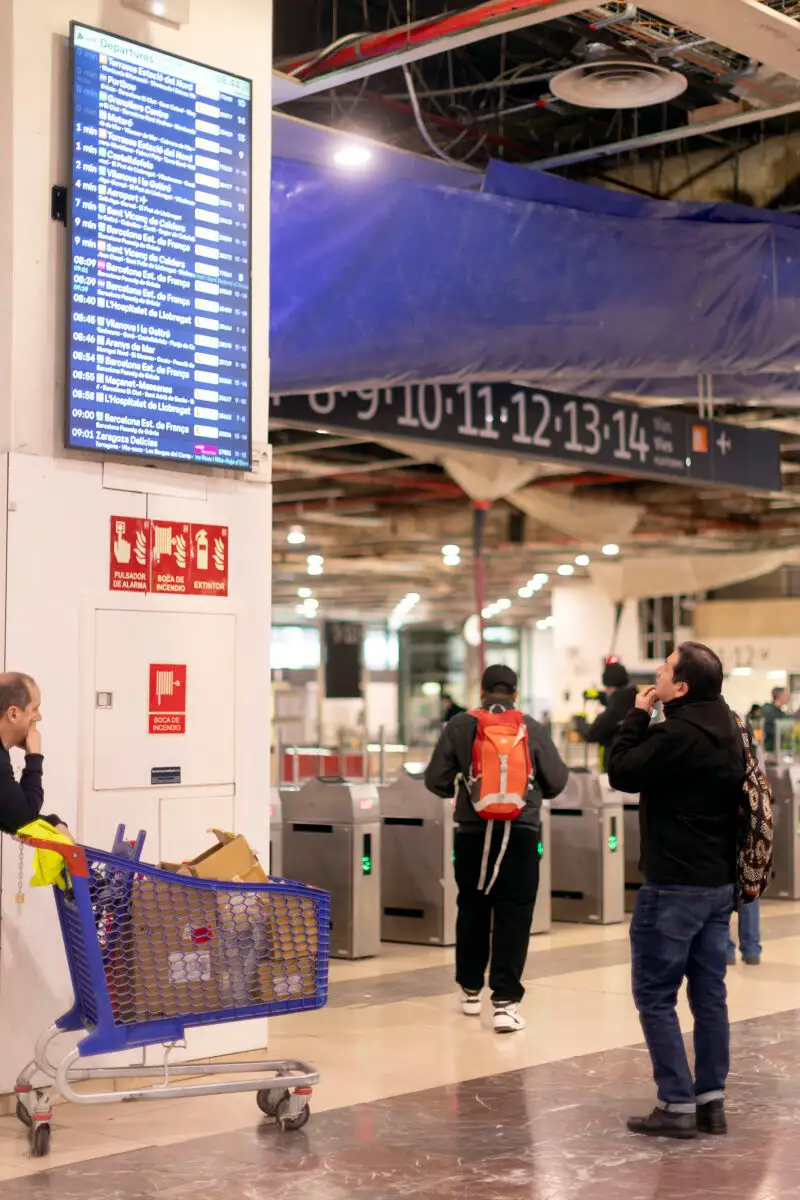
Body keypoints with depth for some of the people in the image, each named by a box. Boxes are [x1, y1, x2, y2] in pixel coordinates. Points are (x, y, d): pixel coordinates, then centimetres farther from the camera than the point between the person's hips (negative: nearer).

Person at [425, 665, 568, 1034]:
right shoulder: (533, 728, 0)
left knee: (472, 909, 16)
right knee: (513, 915, 1)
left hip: (472, 831, 2)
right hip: (520, 831, -1)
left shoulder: (460, 726, 1)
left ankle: (471, 990, 29)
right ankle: (505, 1001, -4)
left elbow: (435, 780, 0)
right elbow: (557, 781, 4)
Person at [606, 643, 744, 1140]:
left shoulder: (678, 733, -22)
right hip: (719, 881, 9)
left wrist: (638, 715, -5)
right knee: (710, 993, 11)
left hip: (673, 885, -9)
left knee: (655, 995, 0)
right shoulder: (727, 730, 9)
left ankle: (677, 1105, 0)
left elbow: (622, 772, -13)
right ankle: (711, 1102, 14)